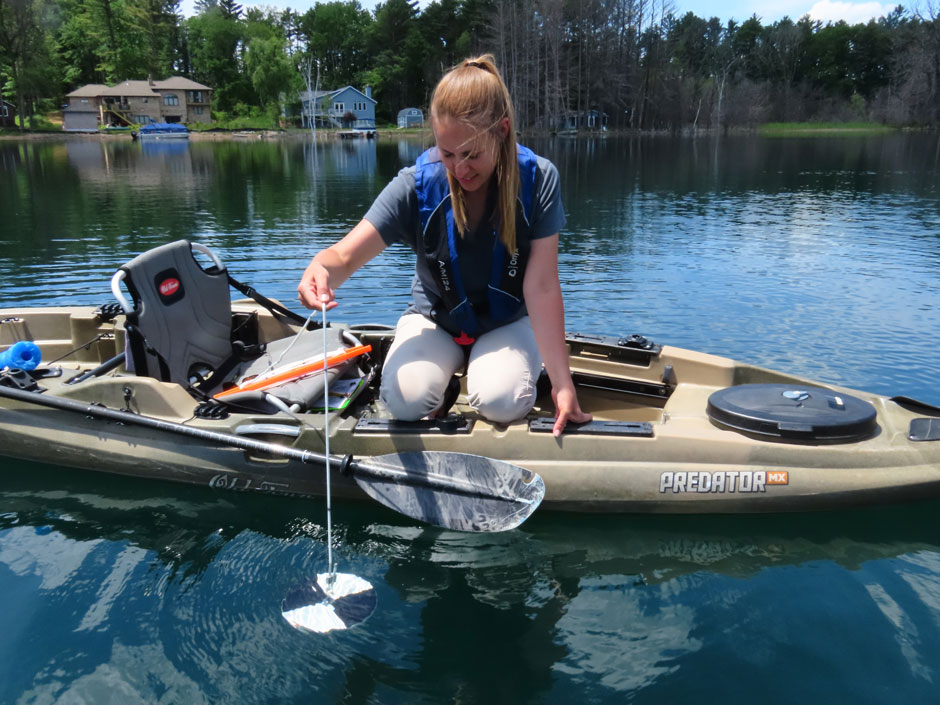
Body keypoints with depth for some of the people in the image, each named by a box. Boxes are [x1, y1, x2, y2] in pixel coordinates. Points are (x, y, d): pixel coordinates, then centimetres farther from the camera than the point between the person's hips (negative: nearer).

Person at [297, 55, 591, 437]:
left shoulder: (537, 179, -20)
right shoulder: (416, 185, -19)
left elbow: (542, 287, -23)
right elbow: (346, 255, -22)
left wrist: (562, 383, -27)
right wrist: (321, 268, -49)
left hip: (510, 321, 0)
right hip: (436, 319, 1)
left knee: (500, 402, -30)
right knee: (406, 400, -27)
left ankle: (480, 366, 6)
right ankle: (451, 366, 8)